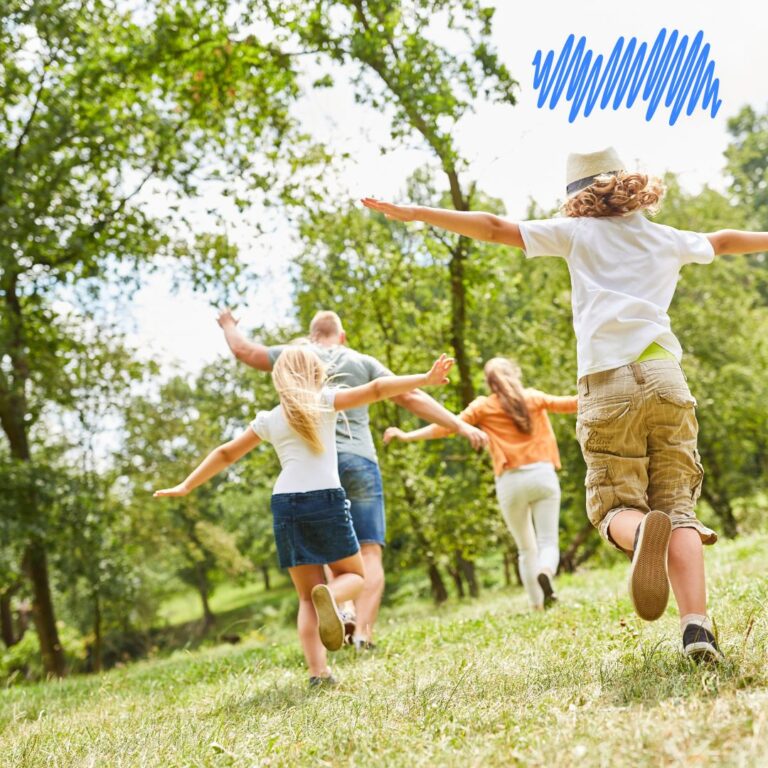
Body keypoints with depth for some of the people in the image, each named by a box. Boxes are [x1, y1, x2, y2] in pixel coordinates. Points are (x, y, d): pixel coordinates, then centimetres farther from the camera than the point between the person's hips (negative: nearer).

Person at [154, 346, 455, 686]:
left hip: (285, 503, 3)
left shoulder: (268, 419, 15)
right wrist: (425, 379, -6)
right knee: (353, 574, 16)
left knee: (307, 597, 11)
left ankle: (318, 671, -6)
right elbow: (376, 389, -4)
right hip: (326, 499, -3)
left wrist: (186, 486, 30)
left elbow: (225, 454, 21)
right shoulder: (325, 401, 7)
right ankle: (330, 594, -20)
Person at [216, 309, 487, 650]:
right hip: (359, 462, -1)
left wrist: (228, 325, 41)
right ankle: (363, 631, -14)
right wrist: (460, 425, 8)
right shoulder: (363, 362, 13)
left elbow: (244, 350, 19)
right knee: (369, 551, -1)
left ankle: (342, 607, -13)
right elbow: (411, 397, 7)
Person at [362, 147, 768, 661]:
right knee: (677, 505, 4)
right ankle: (697, 627, -16)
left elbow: (496, 228, 8)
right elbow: (726, 240, 40)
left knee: (616, 505, 5)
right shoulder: (668, 239, 21)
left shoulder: (579, 232, 12)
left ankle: (641, 531, -33)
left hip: (608, 385, -2)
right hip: (665, 377, 3)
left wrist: (416, 213, 11)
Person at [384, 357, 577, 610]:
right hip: (543, 475, 0)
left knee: (526, 548, 14)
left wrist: (408, 435, 4)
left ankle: (537, 606, 9)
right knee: (548, 542, 0)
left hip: (511, 482, 0)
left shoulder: (483, 406, 7)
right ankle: (545, 572, -33)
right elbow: (569, 404, 17)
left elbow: (446, 426, 1)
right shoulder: (534, 397, 11)